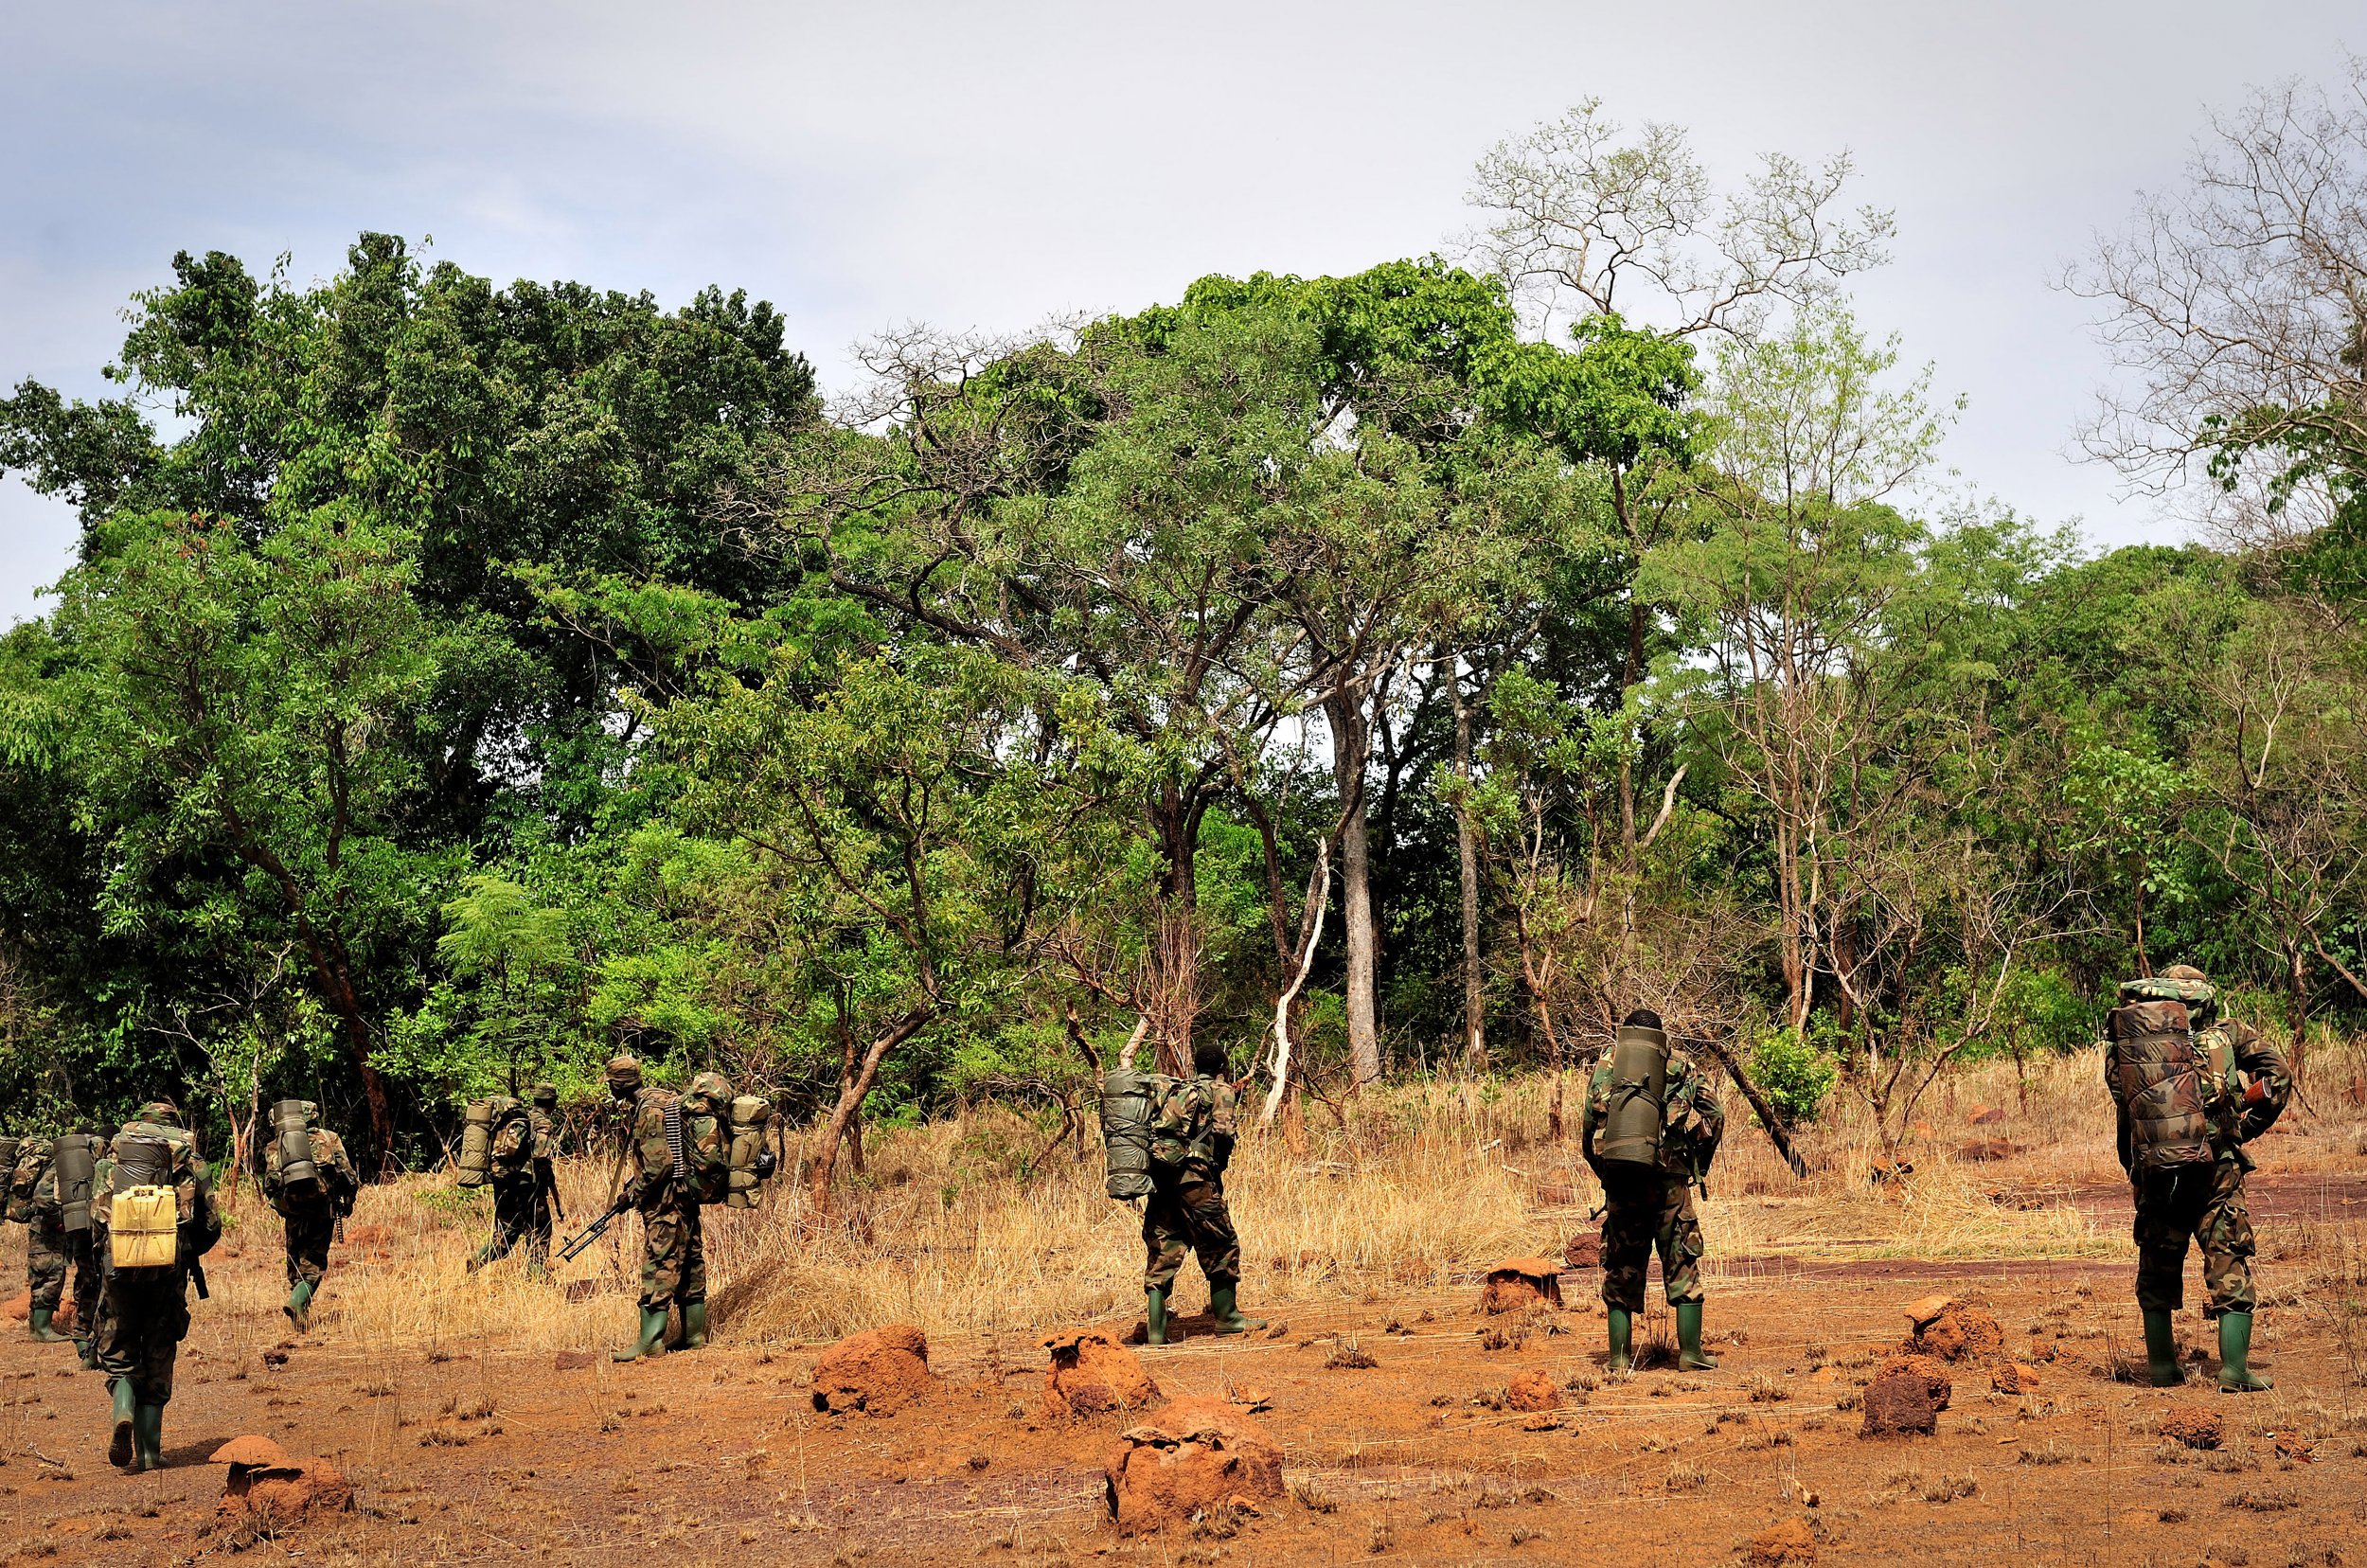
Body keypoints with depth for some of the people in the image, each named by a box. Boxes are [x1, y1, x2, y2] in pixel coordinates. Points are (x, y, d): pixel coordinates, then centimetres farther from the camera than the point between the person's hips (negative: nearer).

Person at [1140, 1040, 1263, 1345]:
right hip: (1193, 1177, -6)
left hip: (1159, 1178, 6)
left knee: (1162, 1253, 7)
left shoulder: (1172, 1090, 24)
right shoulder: (1220, 1090, 6)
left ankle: (1155, 1329, 2)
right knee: (1220, 1246, 8)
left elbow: (1147, 1127, 18)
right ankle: (1226, 1318, 14)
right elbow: (1222, 1131, -9)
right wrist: (1220, 1162, 7)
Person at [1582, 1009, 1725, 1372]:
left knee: (1621, 1270, 9)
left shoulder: (1606, 1064, 10)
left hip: (1618, 1178, 1)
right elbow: (1715, 1115, 7)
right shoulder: (1681, 1065, 10)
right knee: (1683, 1265, 8)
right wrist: (1699, 1165, 16)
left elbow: (1588, 1126, 6)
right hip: (1669, 1179, -1)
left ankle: (1619, 1358, 7)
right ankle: (1691, 1352, 7)